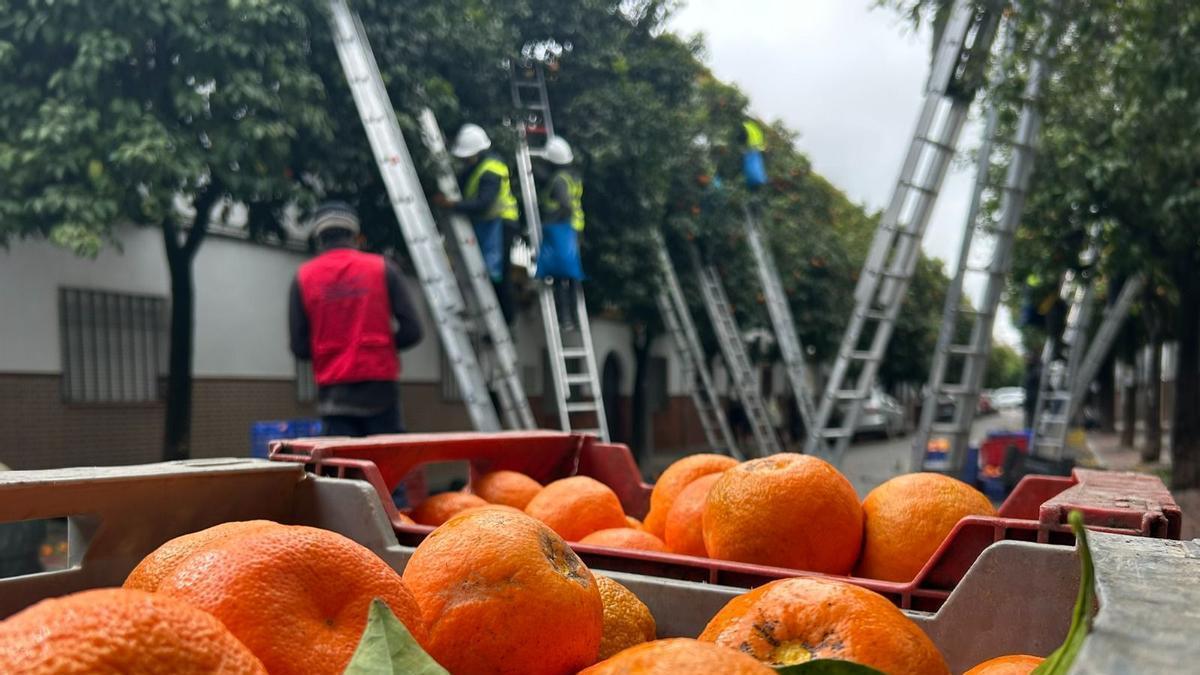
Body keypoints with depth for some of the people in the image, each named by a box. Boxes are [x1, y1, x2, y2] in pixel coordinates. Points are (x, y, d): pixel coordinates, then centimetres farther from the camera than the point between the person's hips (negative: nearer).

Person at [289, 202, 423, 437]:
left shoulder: (303, 277, 3)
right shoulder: (382, 268, 1)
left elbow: (299, 346, 2)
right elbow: (411, 330, -3)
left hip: (334, 393, 1)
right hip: (380, 387, -1)